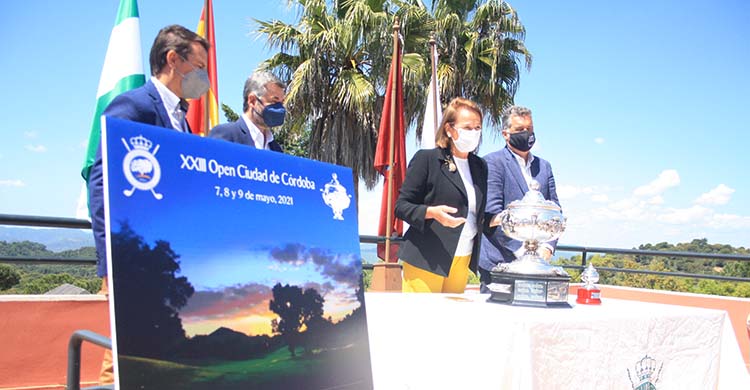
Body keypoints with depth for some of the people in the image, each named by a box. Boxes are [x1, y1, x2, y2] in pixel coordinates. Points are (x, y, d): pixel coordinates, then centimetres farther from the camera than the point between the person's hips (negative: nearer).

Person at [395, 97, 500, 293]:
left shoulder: (480, 166, 14)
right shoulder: (426, 159, -3)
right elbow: (401, 206, -5)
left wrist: (500, 219, 1)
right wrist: (433, 212, -22)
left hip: (462, 264, 6)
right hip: (426, 260, -5)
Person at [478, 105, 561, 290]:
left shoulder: (544, 166, 17)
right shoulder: (492, 162, -3)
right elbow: (492, 212, -12)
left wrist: (547, 247, -2)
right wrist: (521, 249, -14)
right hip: (499, 261, -5)